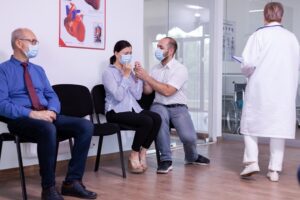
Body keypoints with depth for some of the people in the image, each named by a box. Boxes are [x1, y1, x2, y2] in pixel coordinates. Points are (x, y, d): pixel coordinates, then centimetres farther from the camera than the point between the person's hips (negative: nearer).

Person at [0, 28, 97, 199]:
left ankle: (72, 182, -16)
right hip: (21, 119, -6)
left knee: (86, 126, -16)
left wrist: (51, 111, -9)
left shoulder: (39, 70, 23)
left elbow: (51, 95, 16)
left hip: (47, 116, 6)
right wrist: (32, 114, -21)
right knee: (48, 129, -40)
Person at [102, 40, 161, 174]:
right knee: (146, 121, -29)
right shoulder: (108, 72, -4)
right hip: (116, 112, -6)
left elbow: (137, 95, 7)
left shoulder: (128, 71, 15)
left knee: (157, 118, -21)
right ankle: (134, 156, -13)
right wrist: (125, 75, -14)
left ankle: (142, 154, -10)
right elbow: (118, 96, -18)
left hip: (133, 109, 7)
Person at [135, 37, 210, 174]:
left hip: (178, 107, -2)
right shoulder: (155, 69, 11)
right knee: (160, 115, -35)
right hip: (159, 106, 3)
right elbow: (147, 91, 4)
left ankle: (192, 157, 17)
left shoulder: (180, 69, -7)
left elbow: (167, 91, -18)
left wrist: (147, 77, -16)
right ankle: (165, 160, -23)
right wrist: (142, 77, -12)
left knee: (189, 137, -23)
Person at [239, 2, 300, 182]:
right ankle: (275, 169, 7)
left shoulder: (259, 35, -7)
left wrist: (248, 73, 9)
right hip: (284, 90, 3)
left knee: (251, 123, 10)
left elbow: (249, 63, -12)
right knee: (279, 125, 8)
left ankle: (252, 161, -3)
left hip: (261, 88, -3)